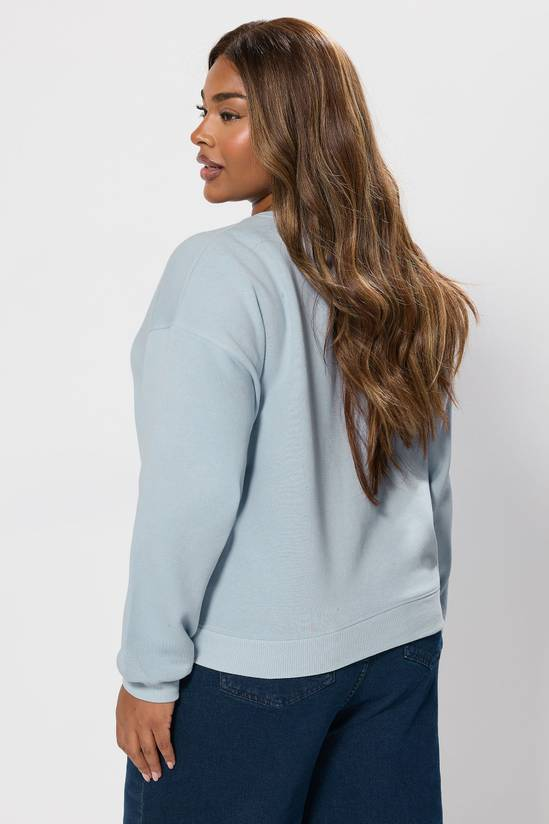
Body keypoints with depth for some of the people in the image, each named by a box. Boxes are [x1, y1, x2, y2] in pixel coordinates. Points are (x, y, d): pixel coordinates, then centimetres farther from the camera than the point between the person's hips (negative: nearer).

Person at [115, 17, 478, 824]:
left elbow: (192, 496, -20)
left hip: (249, 666, -6)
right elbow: (433, 480, 10)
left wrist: (148, 670, -9)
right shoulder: (405, 284, 3)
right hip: (401, 644, 6)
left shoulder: (217, 270, -18)